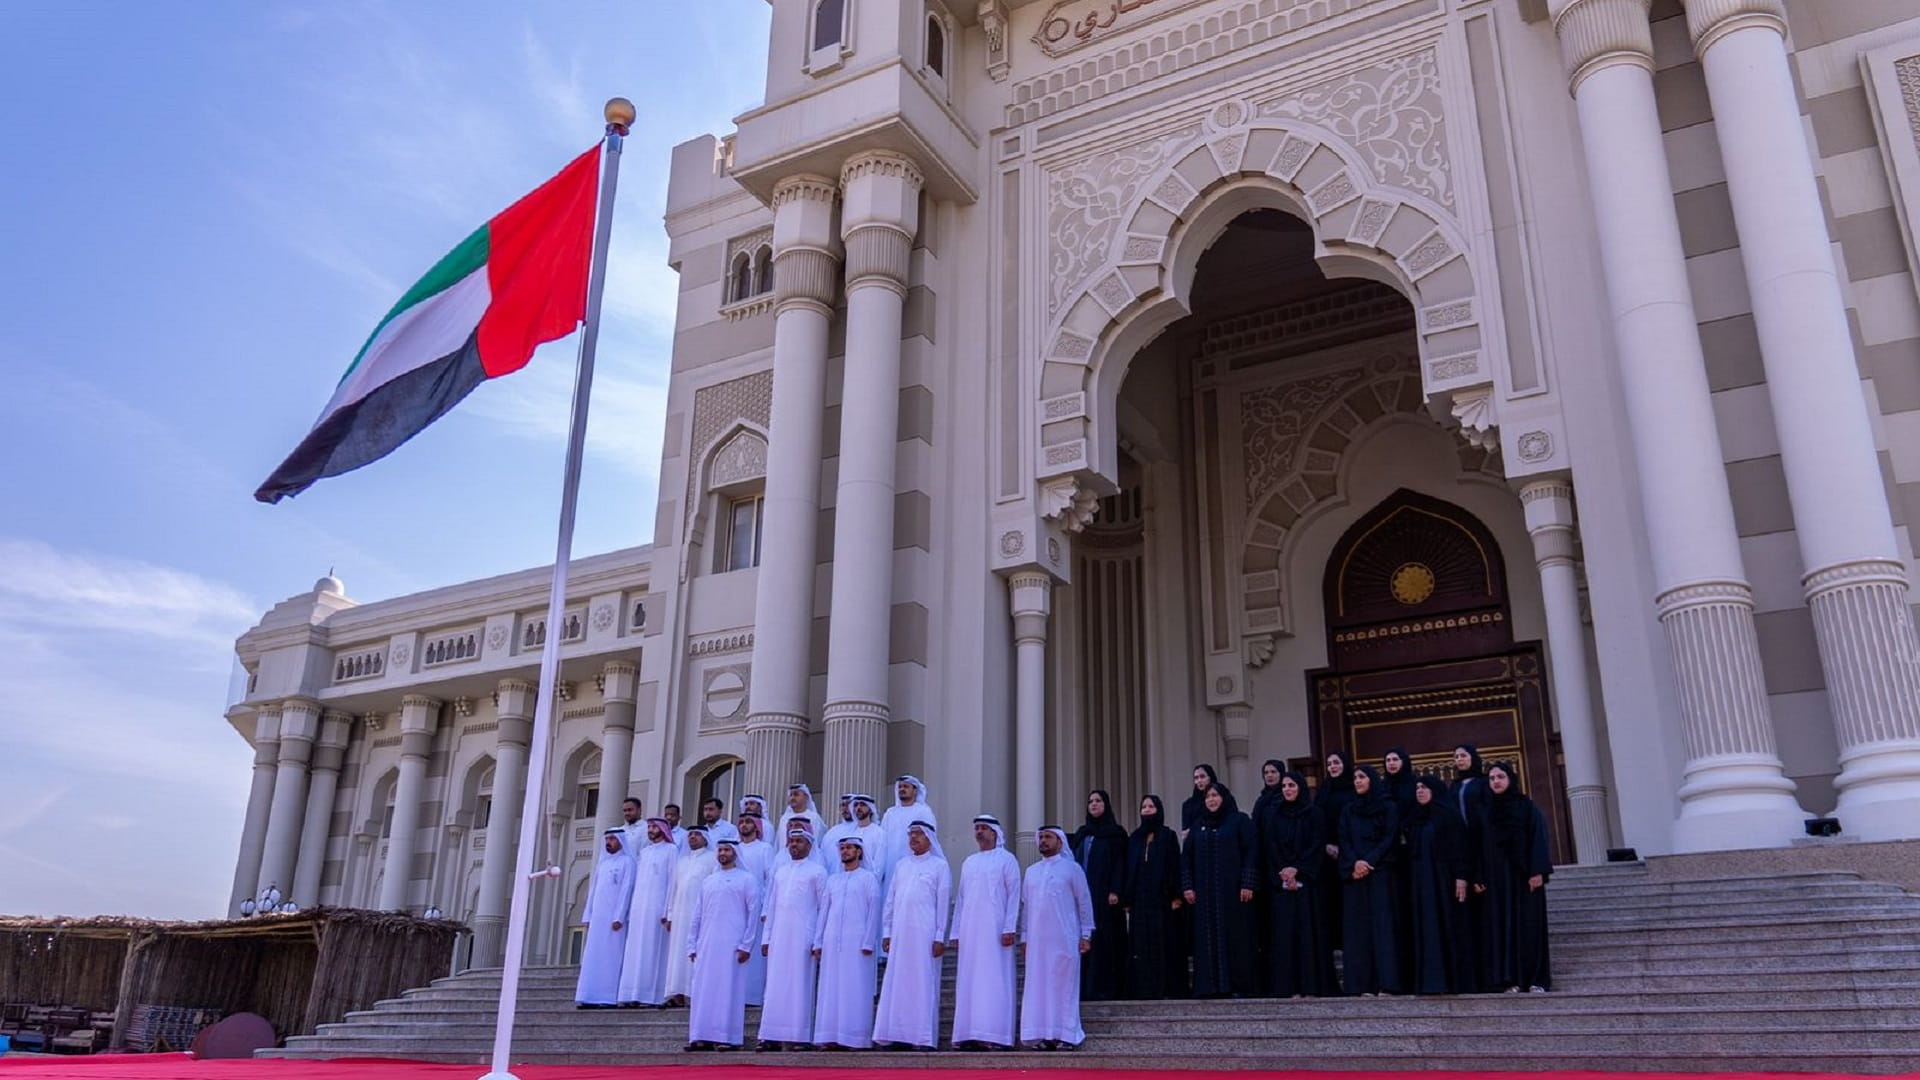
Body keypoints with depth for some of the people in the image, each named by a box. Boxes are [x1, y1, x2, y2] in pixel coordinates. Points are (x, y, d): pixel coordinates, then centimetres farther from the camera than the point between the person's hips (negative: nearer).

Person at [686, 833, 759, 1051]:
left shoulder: (746, 880, 3)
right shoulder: (708, 881, 17)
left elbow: (753, 913, -3)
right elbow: (697, 915, 17)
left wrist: (746, 945, -10)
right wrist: (692, 945, 9)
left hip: (732, 945, -5)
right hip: (706, 945, 5)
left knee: (729, 990, -6)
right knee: (703, 990, 2)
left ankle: (728, 1037, -3)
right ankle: (702, 1037, 6)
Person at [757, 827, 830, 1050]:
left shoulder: (817, 871, 2)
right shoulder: (780, 871, 17)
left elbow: (823, 907, -2)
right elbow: (772, 905, 18)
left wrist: (818, 942, -9)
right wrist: (766, 937, 11)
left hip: (803, 938, -5)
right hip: (779, 937, 5)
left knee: (800, 986, -4)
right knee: (775, 986, 3)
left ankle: (801, 1037, -1)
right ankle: (772, 1037, 6)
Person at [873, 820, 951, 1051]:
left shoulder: (939, 866, 4)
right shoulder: (901, 865, 17)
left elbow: (943, 903, -2)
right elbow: (890, 900, 16)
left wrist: (940, 937, -8)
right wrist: (886, 932, 9)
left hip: (925, 934, -4)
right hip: (899, 934, 5)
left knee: (923, 984, -4)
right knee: (897, 984, 3)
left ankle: (923, 1038, -1)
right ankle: (898, 1036, 7)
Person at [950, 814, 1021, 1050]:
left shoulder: (1007, 860, 3)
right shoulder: (968, 863, 18)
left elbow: (1014, 895, -4)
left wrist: (1010, 929, -13)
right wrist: (955, 933, 12)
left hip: (995, 931, -5)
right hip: (969, 931, 5)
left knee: (994, 980, -7)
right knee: (968, 983, 2)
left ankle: (993, 1034, -8)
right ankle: (968, 1034, 4)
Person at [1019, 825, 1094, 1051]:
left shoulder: (1071, 868, 2)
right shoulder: (1031, 871, 14)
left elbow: (1084, 902, 2)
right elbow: (1025, 905, 15)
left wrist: (1086, 935, -3)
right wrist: (1024, 938, 11)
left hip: (1064, 939, -4)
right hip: (1037, 939, 4)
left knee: (1063, 985, -3)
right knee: (1038, 986, 2)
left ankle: (1065, 1034, 2)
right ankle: (1042, 1034, 6)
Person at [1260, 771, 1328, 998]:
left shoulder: (1314, 814, 5)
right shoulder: (1272, 815, 10)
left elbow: (1317, 846, -3)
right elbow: (1269, 846, 3)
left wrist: (1297, 869, -13)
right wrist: (1283, 873, -9)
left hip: (1307, 880, -1)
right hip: (1280, 882, 2)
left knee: (1308, 930, -5)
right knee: (1284, 932, -4)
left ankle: (1311, 984, -3)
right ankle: (1288, 986, -5)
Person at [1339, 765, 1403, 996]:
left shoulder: (1388, 808, 6)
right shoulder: (1349, 811, 16)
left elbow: (1389, 838, -3)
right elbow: (1344, 841, 7)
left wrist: (1369, 862, -14)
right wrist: (1354, 863, -11)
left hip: (1380, 872, -3)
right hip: (1354, 874, 3)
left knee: (1382, 922, -9)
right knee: (1357, 925, -3)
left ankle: (1385, 982, -11)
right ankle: (1362, 983, -4)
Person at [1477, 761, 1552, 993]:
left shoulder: (1526, 806, 2)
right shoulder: (1486, 811, 11)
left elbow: (1538, 838, -5)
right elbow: (1481, 845, 9)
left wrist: (1538, 871, -15)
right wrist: (1479, 877, 1)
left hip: (1523, 874, -3)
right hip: (1496, 877, 3)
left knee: (1529, 923, -3)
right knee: (1503, 925, -1)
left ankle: (1536, 979, 1)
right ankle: (1511, 979, -1)